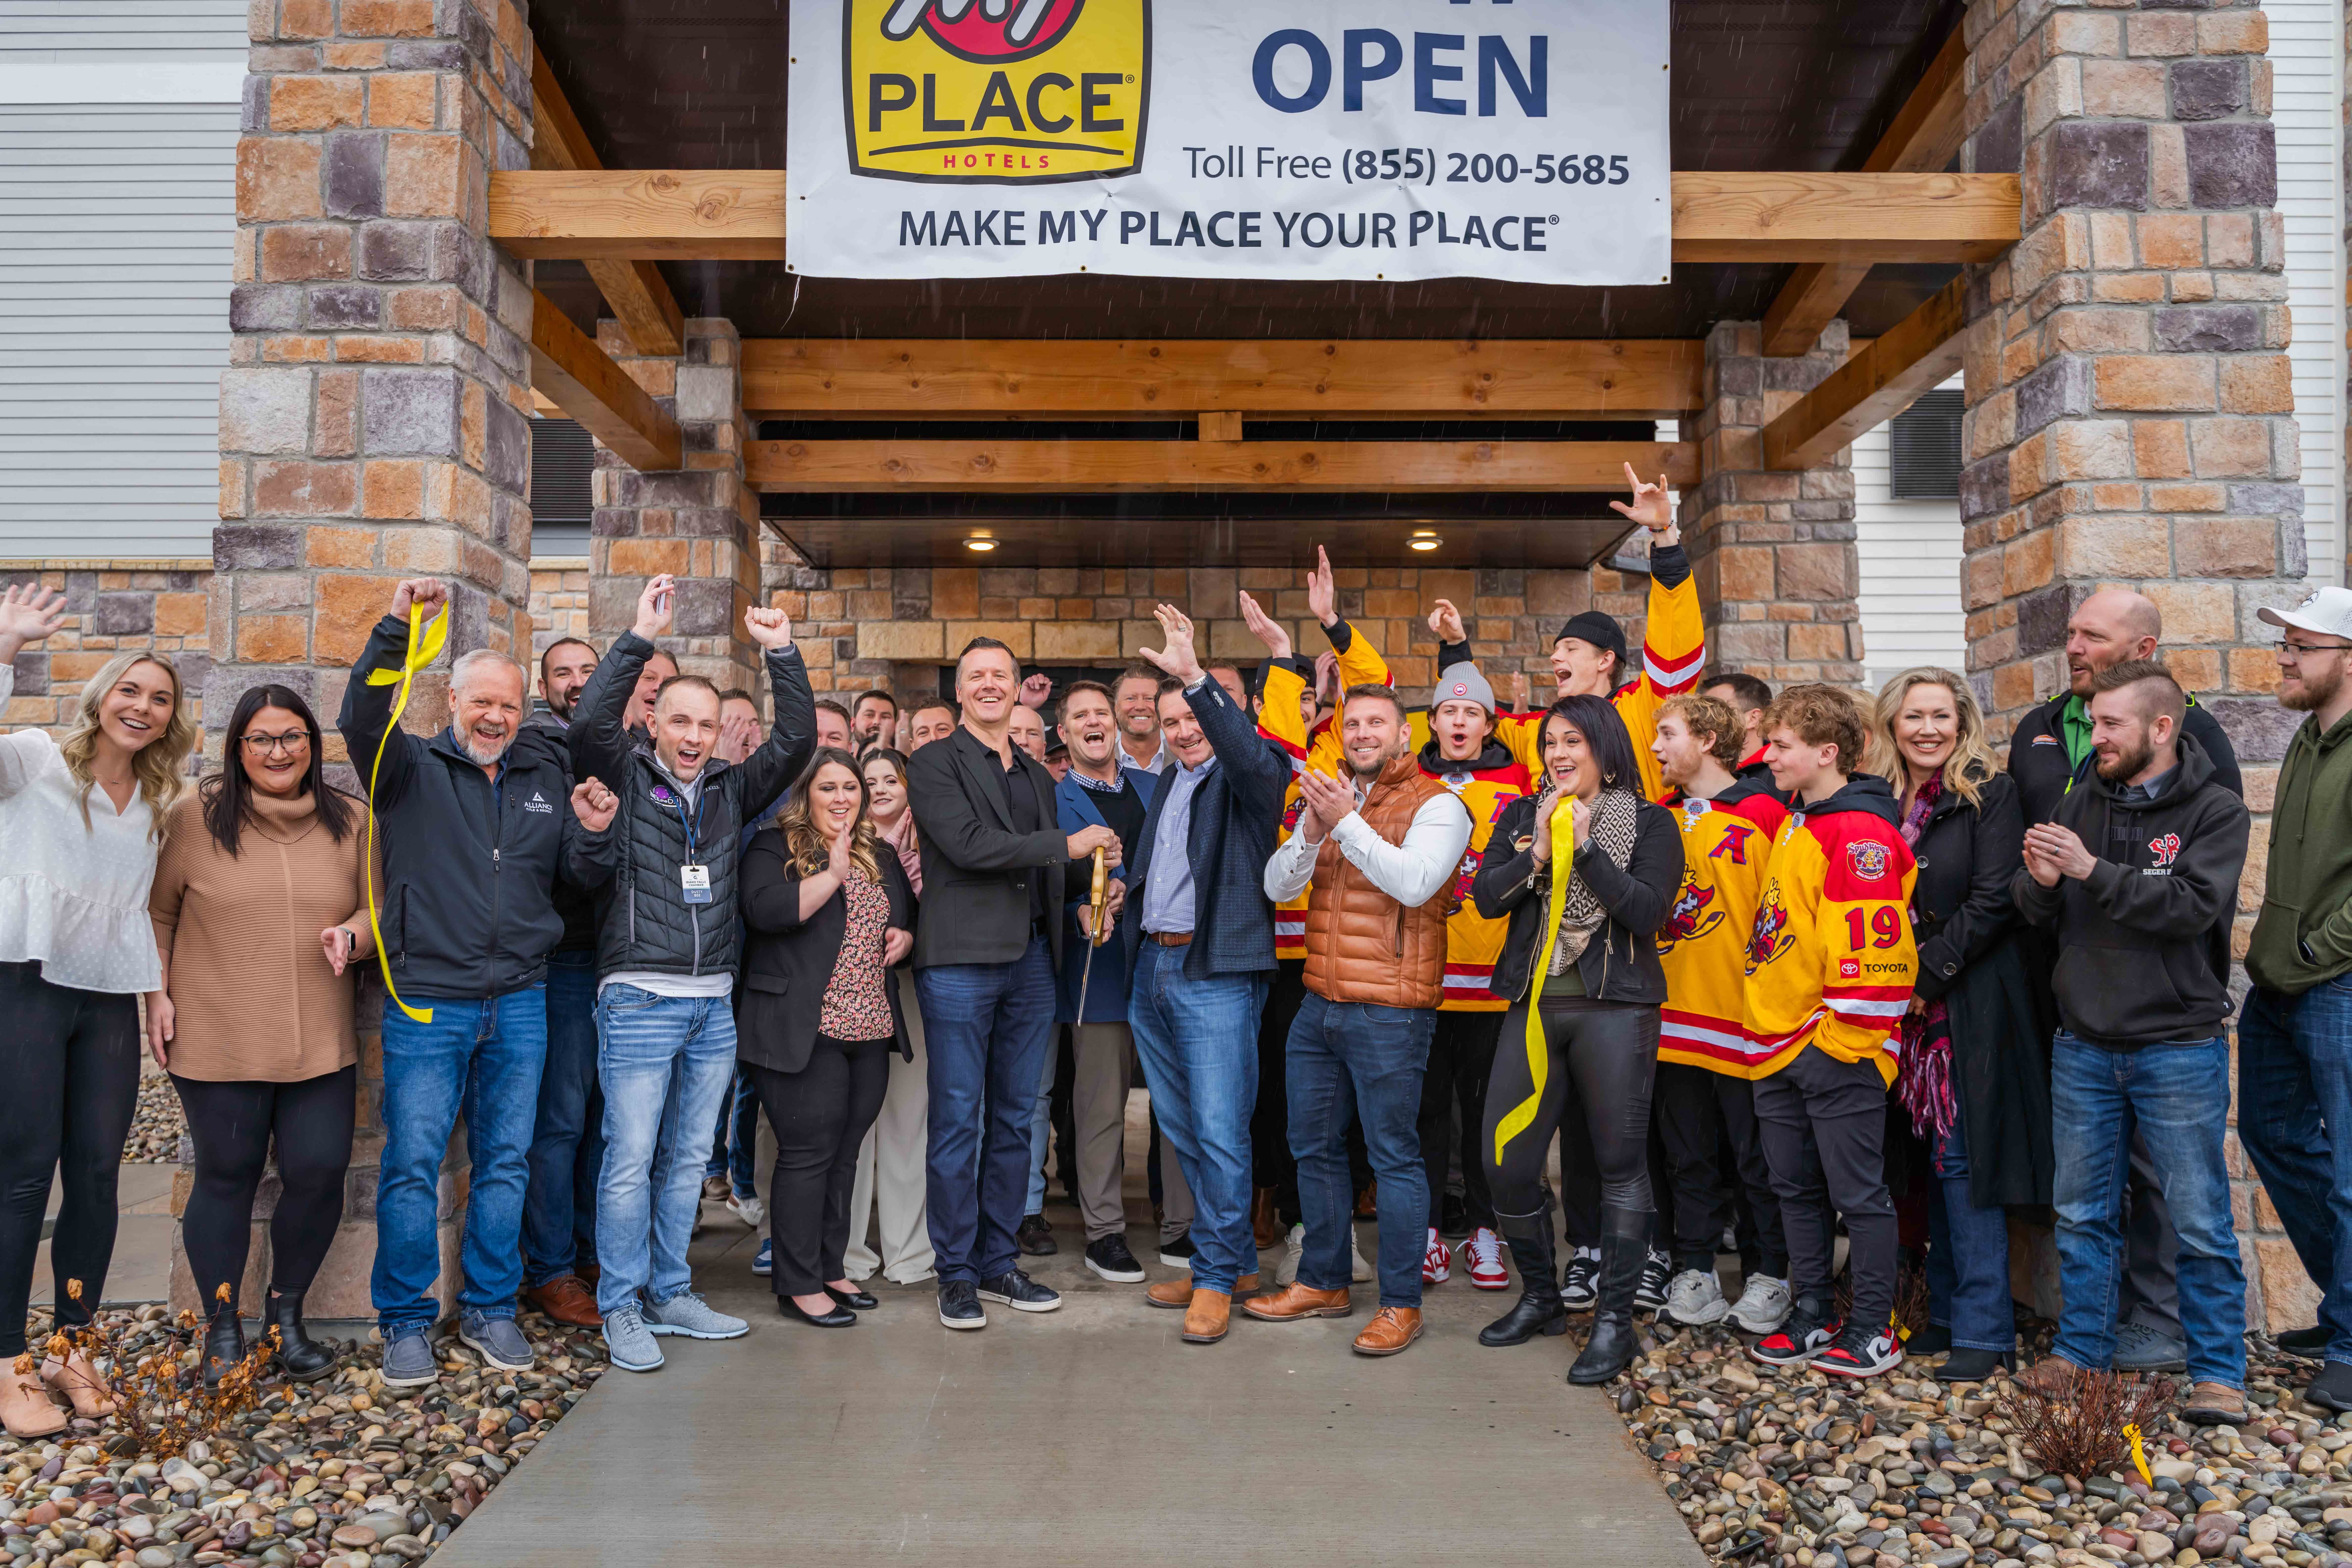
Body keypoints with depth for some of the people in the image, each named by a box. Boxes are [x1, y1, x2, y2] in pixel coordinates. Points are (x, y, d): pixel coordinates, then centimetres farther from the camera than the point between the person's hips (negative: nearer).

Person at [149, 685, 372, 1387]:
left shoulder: (350, 823, 6)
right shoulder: (197, 816, 1)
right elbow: (157, 913, 8)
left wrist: (351, 935, -12)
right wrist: (157, 994, 1)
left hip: (321, 1042, 2)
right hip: (218, 1039, -2)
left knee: (320, 1173, 0)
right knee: (226, 1177, 6)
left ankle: (286, 1318, 23)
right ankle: (223, 1331, 23)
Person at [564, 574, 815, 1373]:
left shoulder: (731, 790, 11)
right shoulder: (625, 779, -1)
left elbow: (796, 740, 1)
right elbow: (590, 722, -18)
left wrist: (782, 654, -7)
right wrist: (641, 637, -21)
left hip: (714, 1005, 5)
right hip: (640, 1000, -5)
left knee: (688, 1159, 13)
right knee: (630, 1161, -1)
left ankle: (670, 1294, 25)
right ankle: (622, 1307, 12)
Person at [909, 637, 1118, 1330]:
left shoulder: (1038, 776, 19)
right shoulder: (934, 764, -1)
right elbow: (968, 845, -16)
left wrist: (1093, 873, 2)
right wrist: (1069, 844, -12)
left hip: (1031, 959, 6)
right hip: (961, 959, -6)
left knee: (1015, 1119, 11)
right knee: (958, 1121, -1)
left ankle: (999, 1261, 21)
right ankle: (957, 1273, 10)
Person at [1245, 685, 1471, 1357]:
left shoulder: (1436, 805, -6)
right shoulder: (1328, 798, 14)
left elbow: (1415, 883, -22)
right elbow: (1278, 886, 5)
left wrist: (1348, 822, -25)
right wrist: (1312, 834, -13)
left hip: (1389, 1014, -7)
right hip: (1319, 1003, 7)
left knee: (1393, 1155, -1)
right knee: (1314, 1146, 14)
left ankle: (1401, 1303, 10)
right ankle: (1323, 1282, 29)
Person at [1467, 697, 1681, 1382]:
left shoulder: (1649, 823, 2)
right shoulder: (1523, 817, 12)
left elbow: (1647, 910, -12)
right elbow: (1486, 898, 0)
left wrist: (1585, 846, -15)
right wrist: (1538, 850, -13)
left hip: (1614, 1008, -4)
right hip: (1534, 1004, 4)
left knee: (1620, 1164, 1)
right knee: (1505, 1163, 3)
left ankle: (1615, 1319, 14)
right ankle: (1540, 1299, 25)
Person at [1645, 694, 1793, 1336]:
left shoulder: (1764, 815, -7)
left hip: (1740, 1016, -5)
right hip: (1672, 1014, 6)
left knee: (1757, 1154, 6)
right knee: (1687, 1152, 13)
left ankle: (1771, 1273, 20)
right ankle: (1694, 1269, 23)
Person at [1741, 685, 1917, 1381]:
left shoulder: (1861, 833, -16)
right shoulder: (1796, 823, 14)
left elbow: (1870, 943, -21)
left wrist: (1846, 1035, -19)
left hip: (1838, 1047, -9)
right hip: (1780, 1043, 9)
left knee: (1858, 1193, 3)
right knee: (1797, 1188, 16)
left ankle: (1873, 1330, 14)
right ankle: (1813, 1315, 27)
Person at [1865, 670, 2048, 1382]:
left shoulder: (1991, 794, -5)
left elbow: (1992, 901, -12)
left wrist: (1926, 978, -14)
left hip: (1970, 1003, -5)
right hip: (1904, 1006, 5)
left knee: (1961, 1158, -5)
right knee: (1931, 1159, 10)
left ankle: (1985, 1329, 4)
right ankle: (1946, 1312, 21)